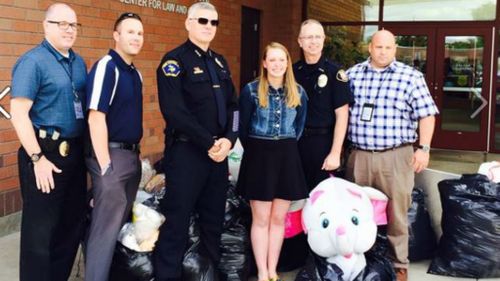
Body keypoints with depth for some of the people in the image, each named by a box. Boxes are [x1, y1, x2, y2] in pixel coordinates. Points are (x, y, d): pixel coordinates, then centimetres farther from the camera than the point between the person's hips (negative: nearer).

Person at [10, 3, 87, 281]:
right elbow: (18, 113, -16)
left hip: (75, 151, 8)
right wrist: (37, 159, -19)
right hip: (46, 153, -8)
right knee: (41, 228, 2)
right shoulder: (32, 61, -11)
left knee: (73, 223, 15)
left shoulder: (78, 62, 12)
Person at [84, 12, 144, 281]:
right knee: (106, 227, -3)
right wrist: (105, 165, -22)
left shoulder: (135, 73, 13)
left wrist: (136, 153, 15)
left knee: (119, 222, 17)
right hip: (111, 154, -9)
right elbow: (96, 118, -20)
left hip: (132, 154, 9)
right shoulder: (106, 67, -14)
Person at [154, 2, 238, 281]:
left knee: (214, 218, 14)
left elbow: (233, 105, 12)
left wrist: (228, 139, -6)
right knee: (177, 220, -1)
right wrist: (208, 143, -16)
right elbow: (174, 111, -17)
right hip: (186, 152, -6)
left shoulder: (220, 62, 15)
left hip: (219, 151, 7)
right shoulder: (175, 60, -6)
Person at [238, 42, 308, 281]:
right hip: (259, 156, -3)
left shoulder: (298, 92, 6)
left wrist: (285, 150, 11)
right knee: (261, 219, 1)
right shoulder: (251, 90, -4)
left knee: (278, 218, 8)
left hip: (287, 157, 3)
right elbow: (243, 127, 1)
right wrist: (256, 152, 5)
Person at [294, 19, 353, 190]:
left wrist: (335, 153, -14)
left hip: (322, 142, -4)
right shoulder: (294, 71, 6)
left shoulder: (334, 72, -6)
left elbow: (342, 115, -9)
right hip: (295, 141, 4)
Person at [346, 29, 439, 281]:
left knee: (396, 213, 3)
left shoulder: (411, 77, 0)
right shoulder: (352, 74, 8)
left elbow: (426, 114, 0)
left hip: (395, 156, -2)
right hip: (359, 155, 3)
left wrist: (423, 148, -7)